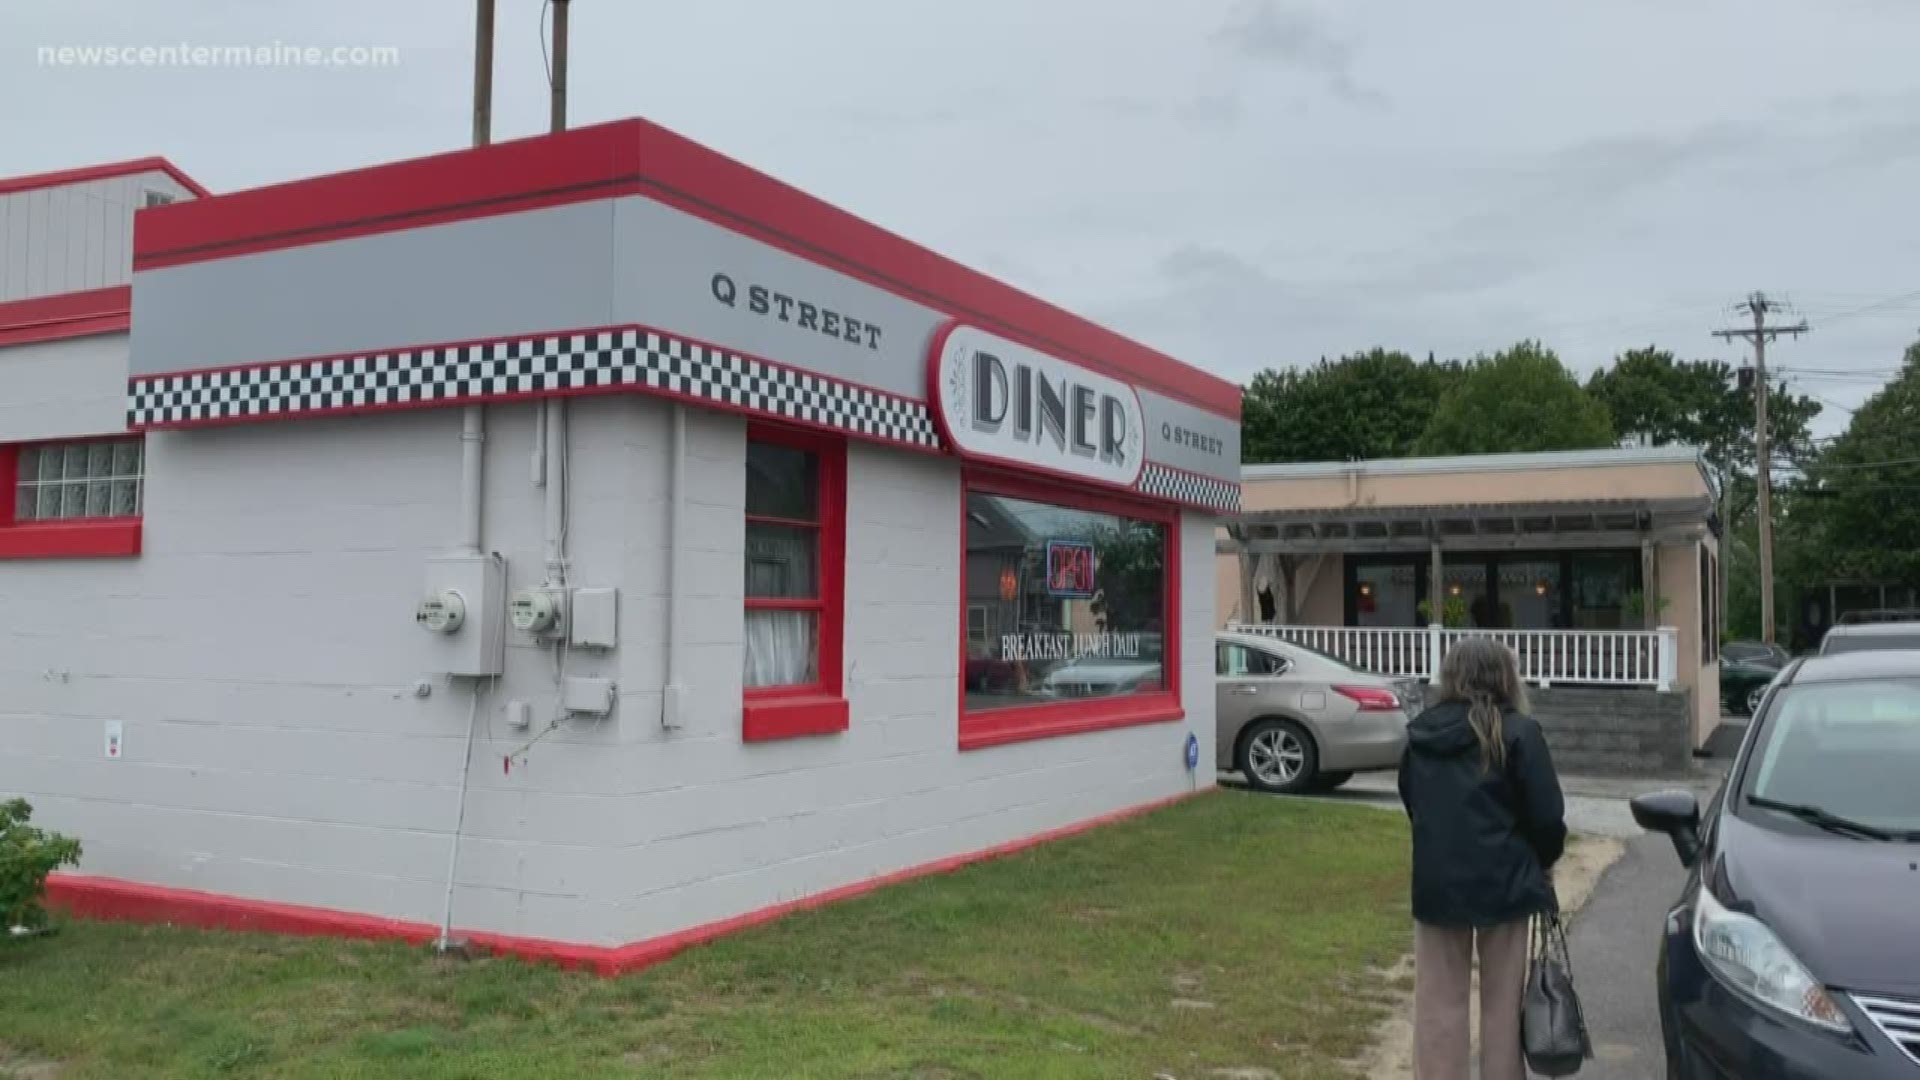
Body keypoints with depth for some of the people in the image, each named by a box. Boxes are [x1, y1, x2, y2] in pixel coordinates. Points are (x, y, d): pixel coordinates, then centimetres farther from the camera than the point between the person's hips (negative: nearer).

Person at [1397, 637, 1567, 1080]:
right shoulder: (1518, 732, -9)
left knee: (1439, 1002, 11)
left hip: (1436, 882, 3)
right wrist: (1544, 862, 9)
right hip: (1502, 881, -3)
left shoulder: (1420, 734, 5)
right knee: (1502, 1002, 9)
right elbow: (1547, 815, -9)